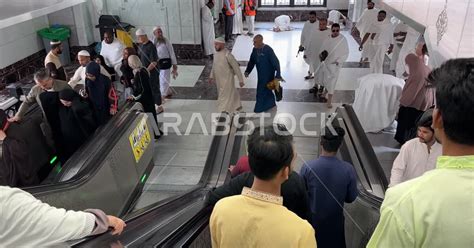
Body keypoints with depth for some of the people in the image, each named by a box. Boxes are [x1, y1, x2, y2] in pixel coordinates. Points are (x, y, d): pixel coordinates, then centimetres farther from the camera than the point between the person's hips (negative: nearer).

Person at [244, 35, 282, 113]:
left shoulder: (268, 50, -22)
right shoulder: (255, 49, -1)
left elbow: (275, 62, -20)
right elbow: (252, 61, 7)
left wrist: (278, 75, -23)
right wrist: (247, 71, -6)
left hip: (268, 75, -7)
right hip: (260, 74, 7)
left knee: (262, 90, -1)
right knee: (266, 89, 20)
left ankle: (260, 108, 13)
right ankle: (271, 103, 39)